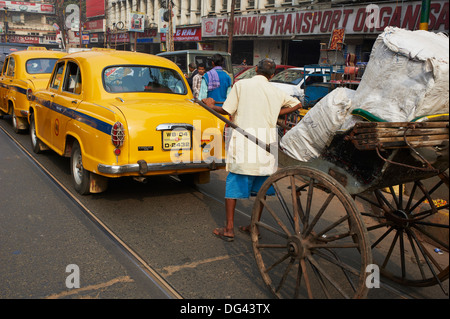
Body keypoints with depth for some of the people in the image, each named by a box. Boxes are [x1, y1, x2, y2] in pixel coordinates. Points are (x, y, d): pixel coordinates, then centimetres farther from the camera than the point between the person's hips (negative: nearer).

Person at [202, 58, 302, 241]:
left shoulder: (241, 85, -1)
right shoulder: (276, 92, 10)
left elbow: (226, 111, -3)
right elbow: (297, 104, 21)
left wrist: (211, 105, 15)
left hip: (243, 142, -3)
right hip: (266, 144, 4)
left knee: (233, 184, 5)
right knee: (261, 187, 14)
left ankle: (229, 229, 7)